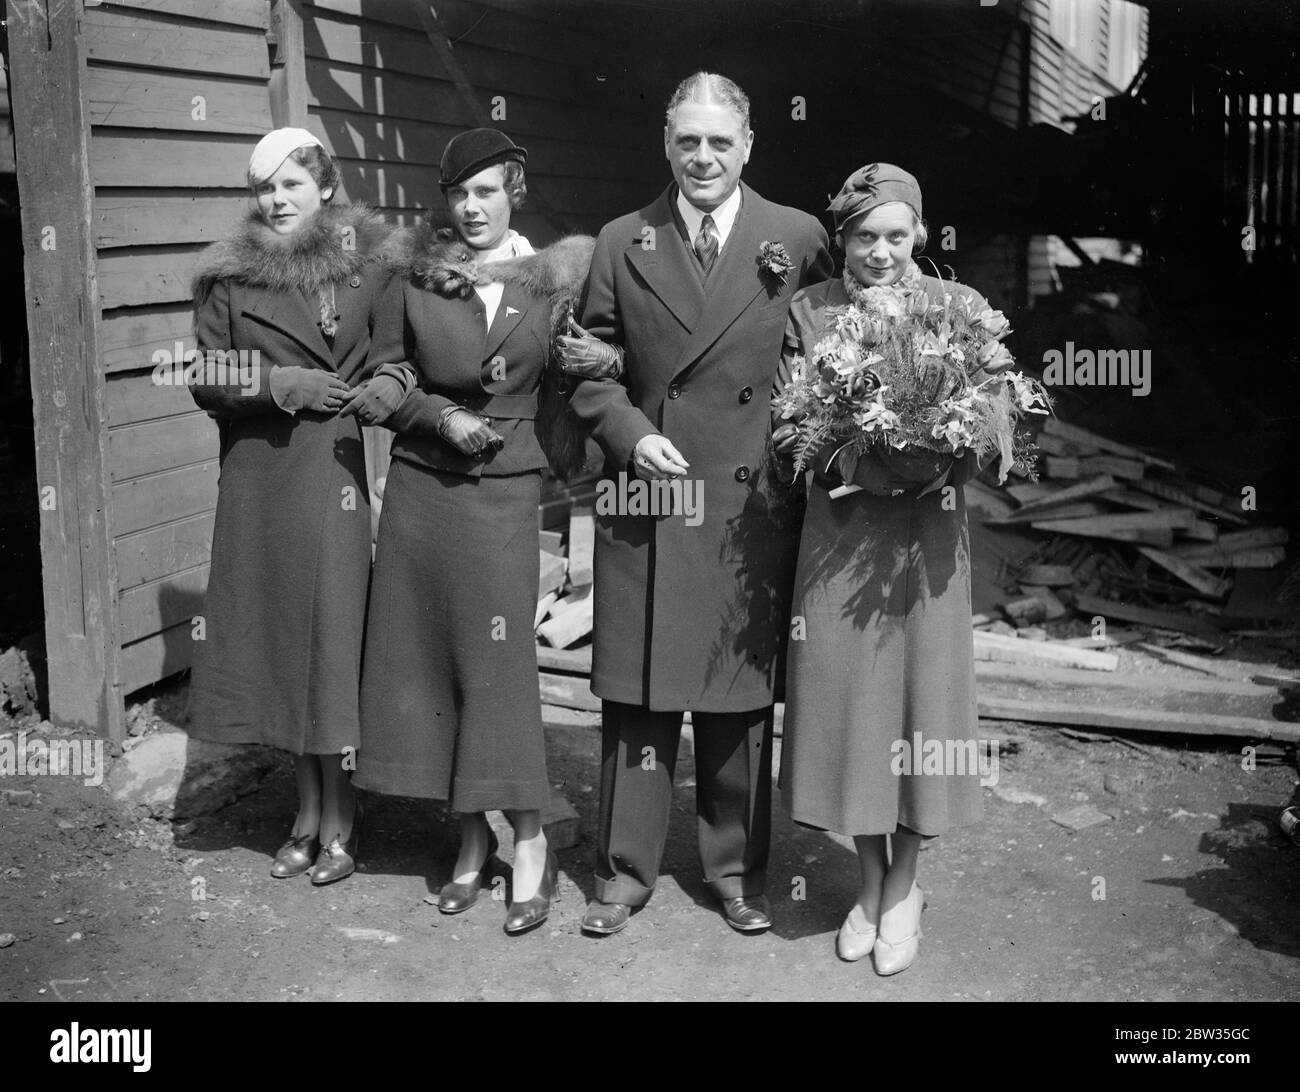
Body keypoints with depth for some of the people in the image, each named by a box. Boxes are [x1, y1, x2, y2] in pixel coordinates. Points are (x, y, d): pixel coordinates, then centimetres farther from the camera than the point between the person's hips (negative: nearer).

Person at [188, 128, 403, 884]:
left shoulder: (370, 265, 1)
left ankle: (339, 818, 12)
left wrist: (368, 393, -13)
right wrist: (279, 383, -9)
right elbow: (207, 380, 3)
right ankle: (309, 810, 22)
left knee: (333, 629, -1)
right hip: (258, 475, 3)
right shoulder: (229, 277, 6)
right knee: (276, 628, 7)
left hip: (333, 467, -2)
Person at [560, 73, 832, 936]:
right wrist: (630, 435, -9)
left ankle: (737, 867, 26)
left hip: (754, 505, 0)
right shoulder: (622, 244, 5)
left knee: (742, 696, 10)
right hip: (645, 498, 1)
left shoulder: (798, 240, 2)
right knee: (638, 695, 6)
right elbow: (591, 364, 7)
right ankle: (626, 870, 20)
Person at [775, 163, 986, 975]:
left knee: (920, 693, 5)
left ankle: (904, 885, 24)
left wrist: (933, 466, -17)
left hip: (927, 534, -1)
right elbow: (787, 427, 1)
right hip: (840, 534, 1)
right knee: (845, 696, 6)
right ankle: (870, 878, 26)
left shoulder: (961, 308, 1)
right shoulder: (809, 311, 2)